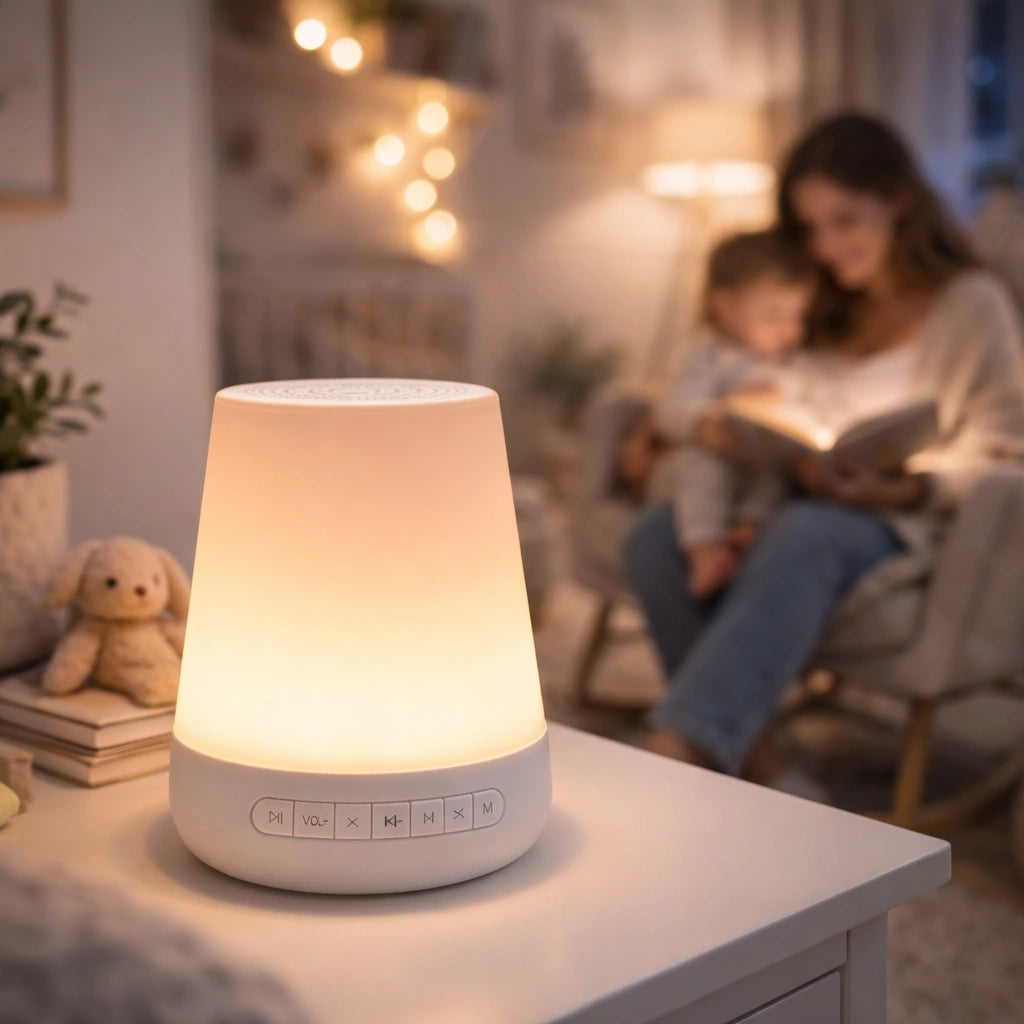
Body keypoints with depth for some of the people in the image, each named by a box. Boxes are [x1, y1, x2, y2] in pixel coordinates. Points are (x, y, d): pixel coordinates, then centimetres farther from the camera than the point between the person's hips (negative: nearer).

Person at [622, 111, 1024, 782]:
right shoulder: (827, 309, 23)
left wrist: (890, 490, -23)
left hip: (911, 521, -6)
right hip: (812, 495, 6)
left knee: (803, 535, -40)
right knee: (656, 537, -23)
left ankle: (673, 753, -50)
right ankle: (751, 762, -29)